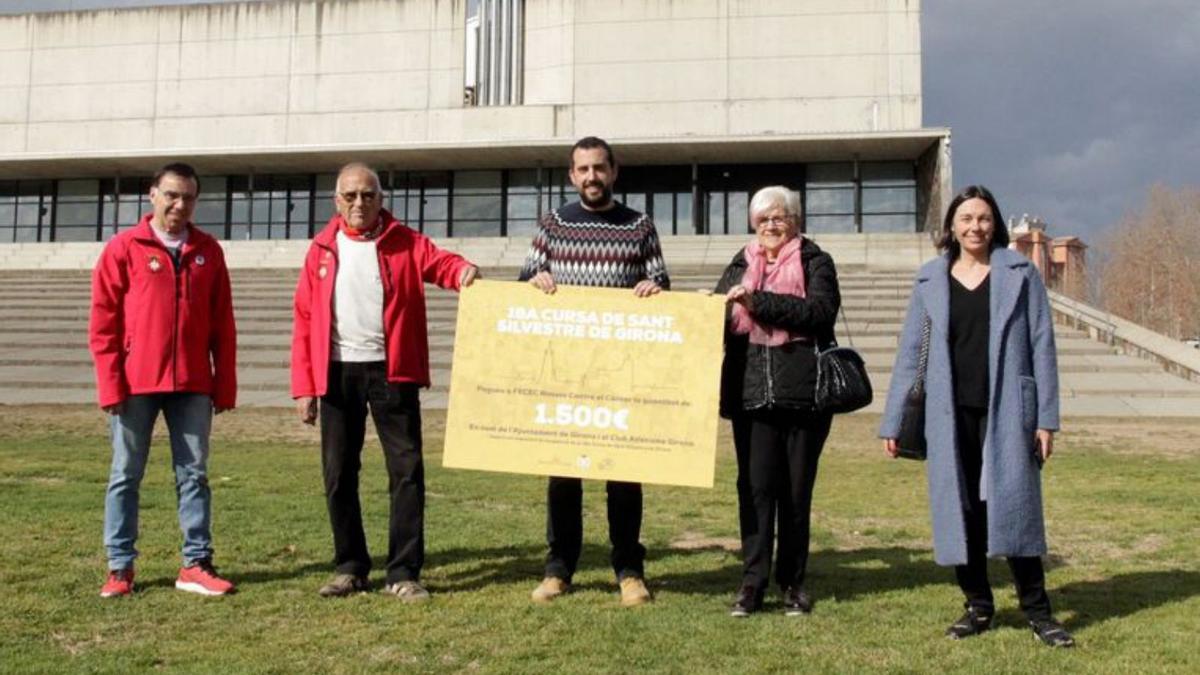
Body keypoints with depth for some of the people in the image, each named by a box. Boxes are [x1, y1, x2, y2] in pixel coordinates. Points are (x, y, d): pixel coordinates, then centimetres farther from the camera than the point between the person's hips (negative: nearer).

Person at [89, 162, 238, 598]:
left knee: (194, 474, 5)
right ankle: (120, 567, 14)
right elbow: (103, 322, -2)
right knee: (126, 475, 5)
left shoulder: (208, 251, 9)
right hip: (135, 384, -2)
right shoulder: (124, 248, 1)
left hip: (193, 383, 2)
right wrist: (110, 383, -9)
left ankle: (196, 565, 11)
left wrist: (226, 385, 4)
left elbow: (223, 324, 9)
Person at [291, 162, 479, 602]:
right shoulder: (322, 249, 7)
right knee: (339, 473, 7)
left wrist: (464, 272, -38)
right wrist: (303, 385, -1)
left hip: (392, 371, -2)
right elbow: (304, 320, 5)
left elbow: (440, 262, -13)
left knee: (406, 469, -3)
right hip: (337, 372, 2)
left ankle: (403, 573, 6)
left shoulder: (404, 243, 3)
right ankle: (350, 567, 21)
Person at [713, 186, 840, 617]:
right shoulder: (741, 266, 15)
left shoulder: (815, 262, 5)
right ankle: (753, 581, 5)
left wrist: (758, 300, -18)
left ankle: (793, 582, 16)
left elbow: (820, 310, -13)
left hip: (803, 394, -2)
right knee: (755, 487, -1)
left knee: (797, 489, 5)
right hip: (751, 393, 2)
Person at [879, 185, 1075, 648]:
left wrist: (1046, 417, -4)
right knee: (959, 509, 6)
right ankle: (978, 606, 18)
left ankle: (1037, 610, 10)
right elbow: (910, 352, 8)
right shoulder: (930, 280, 7)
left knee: (1014, 505, -3)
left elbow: (1041, 346, 1)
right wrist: (892, 422, 5)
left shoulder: (1020, 274, 3)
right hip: (951, 414, 2)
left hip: (1005, 411, -2)